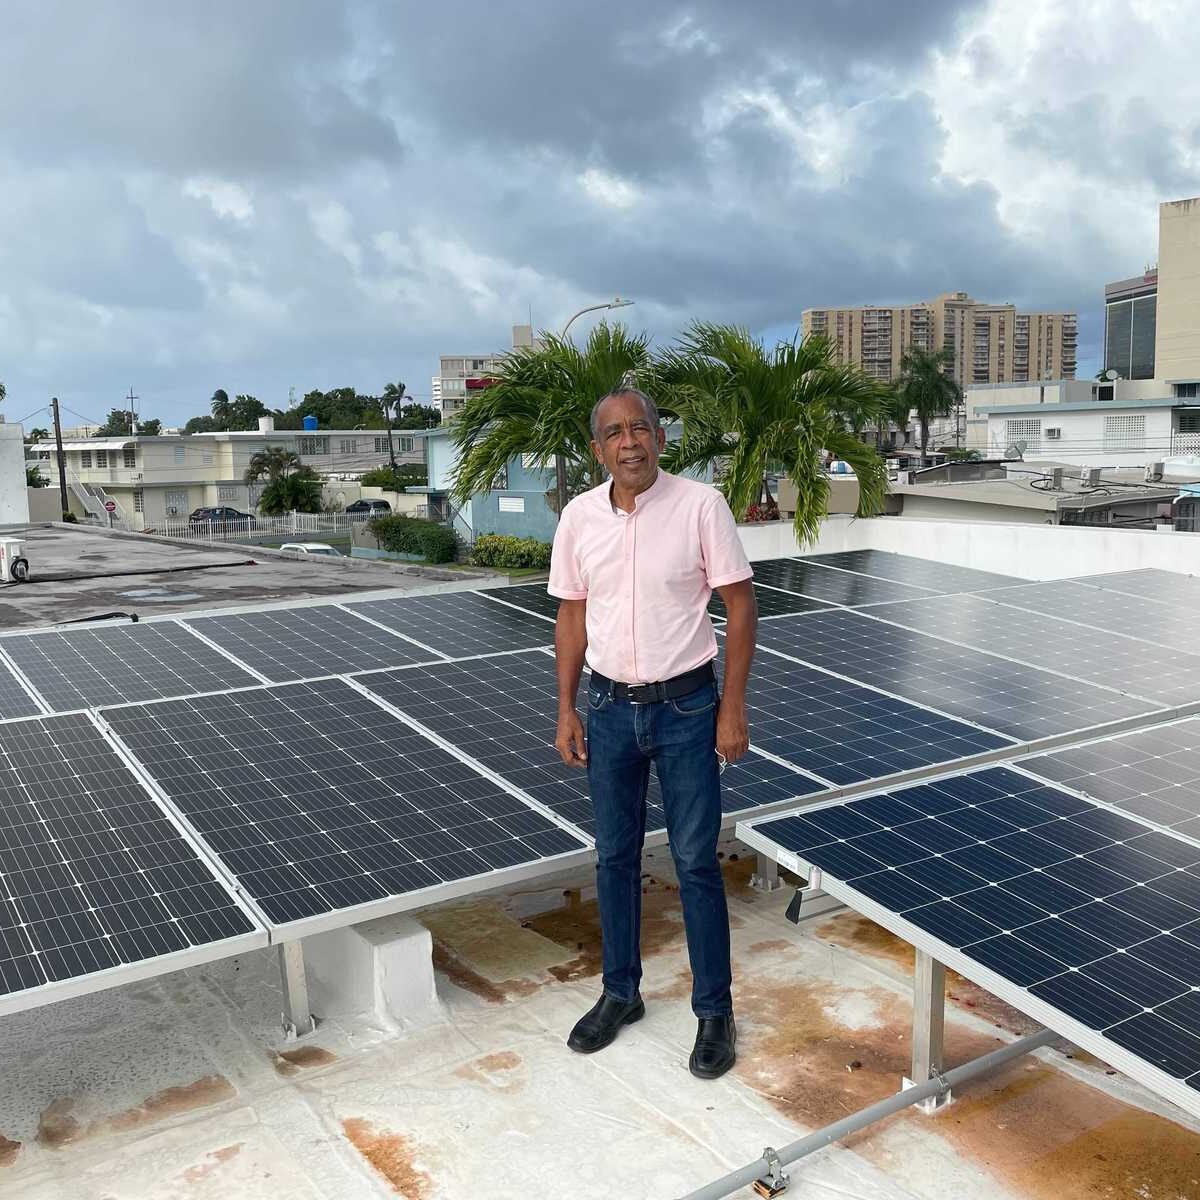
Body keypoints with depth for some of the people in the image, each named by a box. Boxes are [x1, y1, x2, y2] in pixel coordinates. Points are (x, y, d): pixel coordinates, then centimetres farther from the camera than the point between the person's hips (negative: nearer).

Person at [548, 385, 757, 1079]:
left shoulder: (700, 506, -11)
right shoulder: (579, 516, 0)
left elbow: (740, 604, -7)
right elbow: (572, 614, 8)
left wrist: (733, 707, -11)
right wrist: (566, 710, 5)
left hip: (686, 707, -3)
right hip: (610, 708, 4)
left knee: (697, 861, 4)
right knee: (615, 857, 14)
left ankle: (715, 1011, 21)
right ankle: (621, 993, 33)